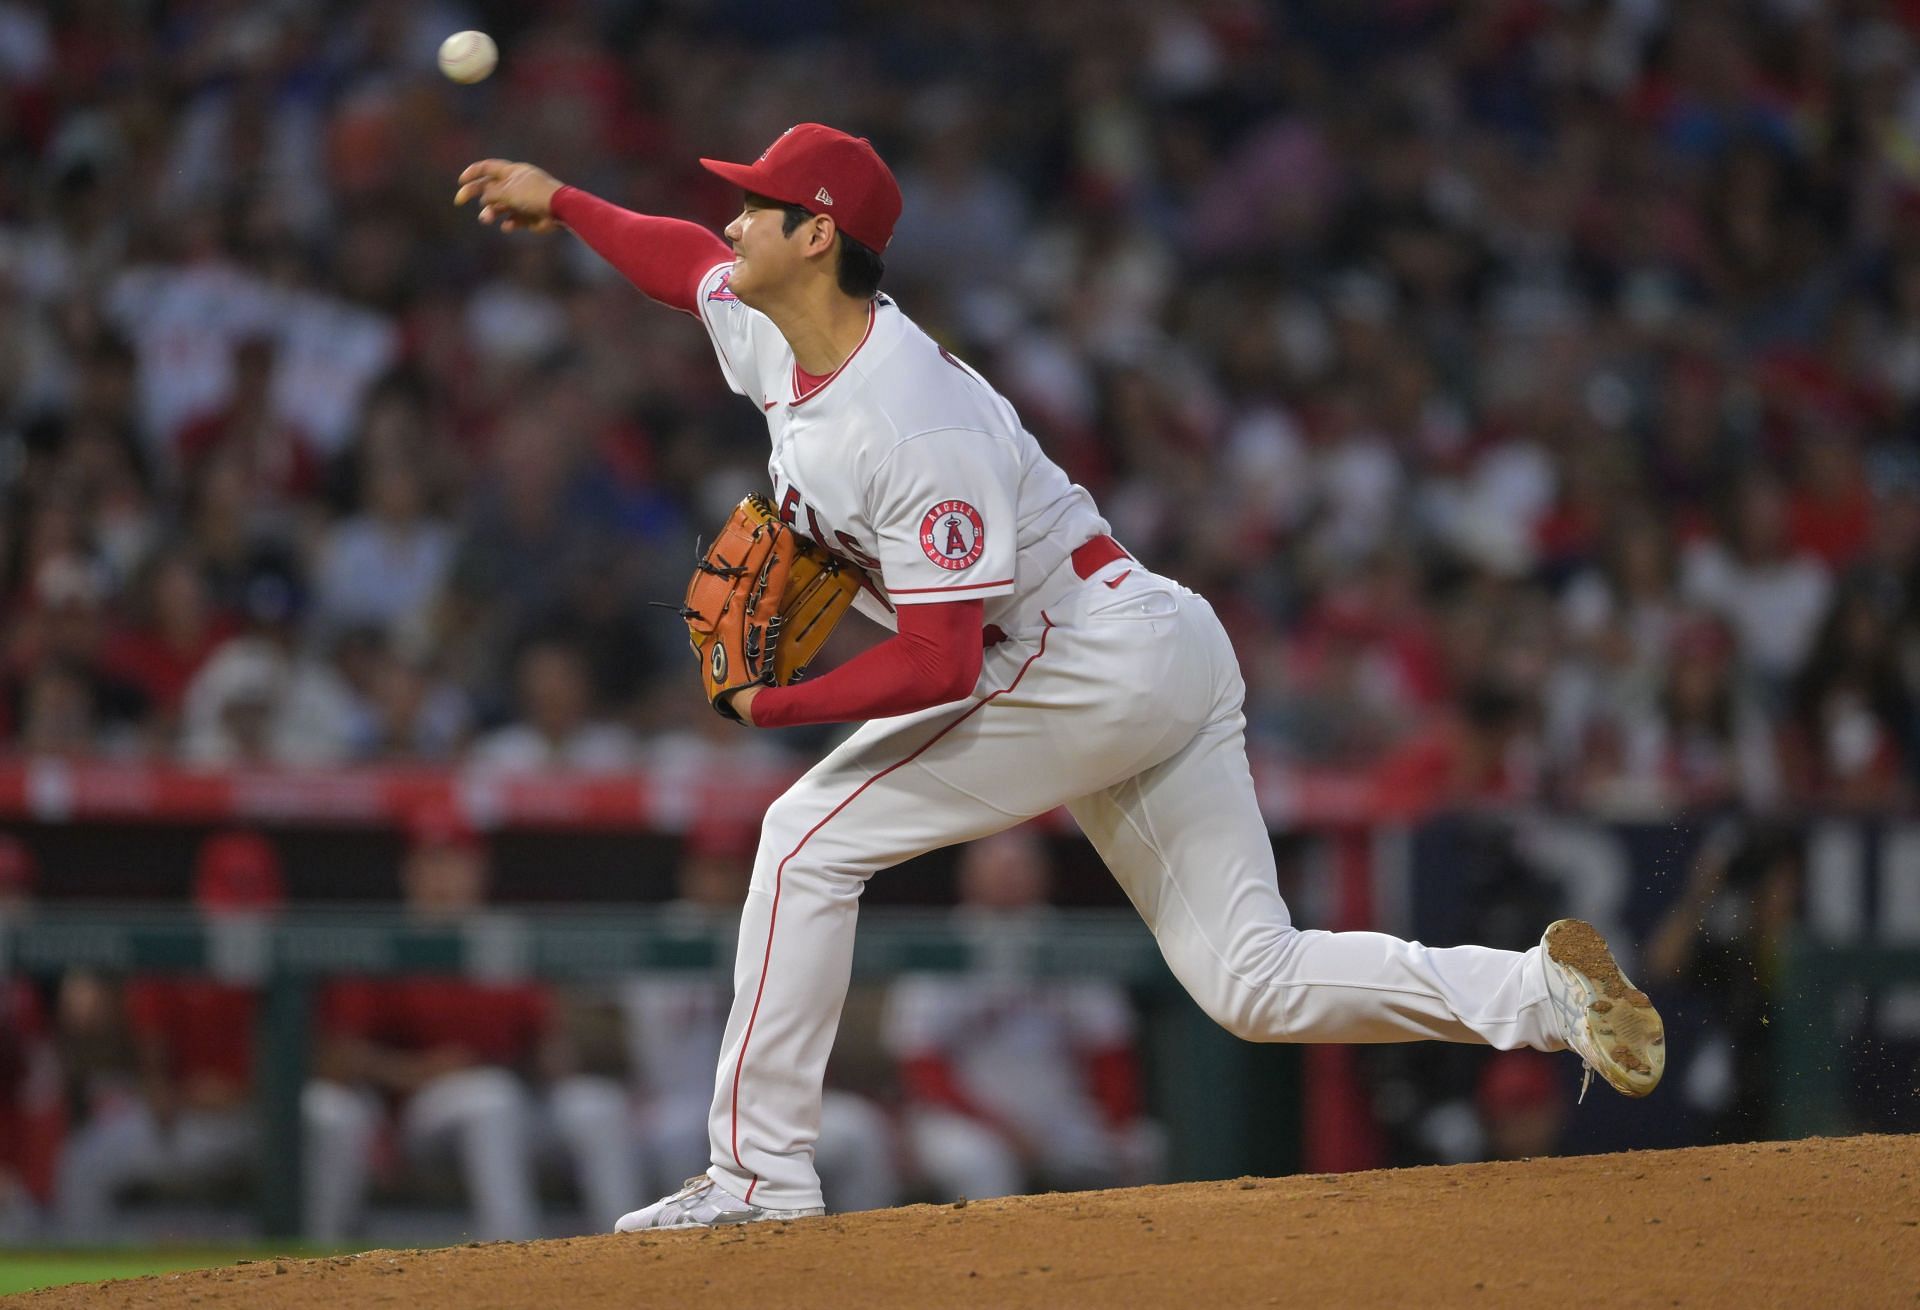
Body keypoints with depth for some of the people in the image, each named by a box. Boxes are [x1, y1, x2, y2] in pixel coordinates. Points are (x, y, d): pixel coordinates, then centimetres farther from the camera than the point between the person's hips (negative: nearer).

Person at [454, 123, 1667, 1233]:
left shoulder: (914, 429, -25)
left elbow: (940, 665, -27)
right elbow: (696, 261, 29)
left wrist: (774, 705, -18)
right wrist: (560, 202, 28)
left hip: (1090, 669, -10)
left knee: (811, 841, -7)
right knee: (1260, 985, 7)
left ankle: (761, 1172, -5)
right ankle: (1548, 990, 1)